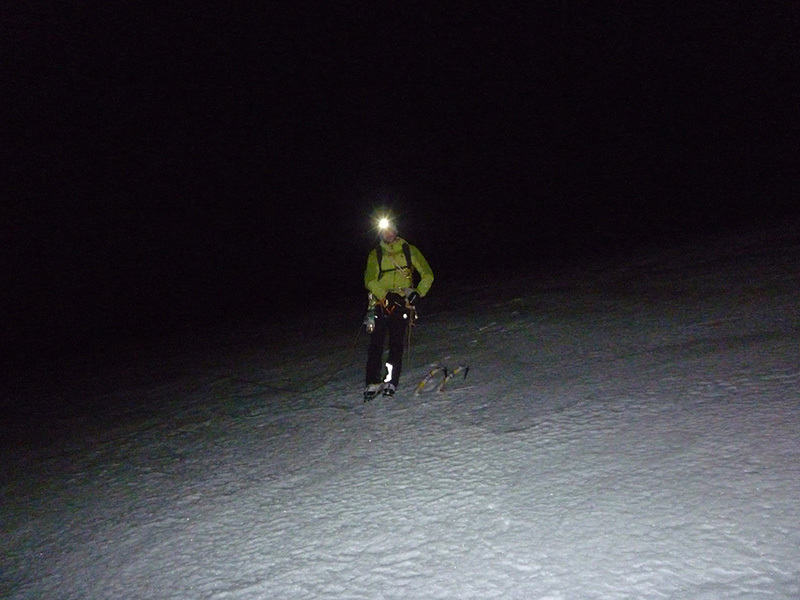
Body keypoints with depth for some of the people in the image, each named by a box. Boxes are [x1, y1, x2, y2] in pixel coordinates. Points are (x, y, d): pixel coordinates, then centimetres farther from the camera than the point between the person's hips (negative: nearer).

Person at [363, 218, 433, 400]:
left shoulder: (409, 250, 9)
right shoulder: (375, 254, 11)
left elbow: (427, 275, 8)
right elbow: (370, 281, -1)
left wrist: (418, 293, -7)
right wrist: (387, 294, -15)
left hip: (402, 304, -1)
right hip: (381, 304, 1)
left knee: (397, 344, -3)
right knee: (376, 344, -4)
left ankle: (391, 382, 3)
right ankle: (373, 382, 0)